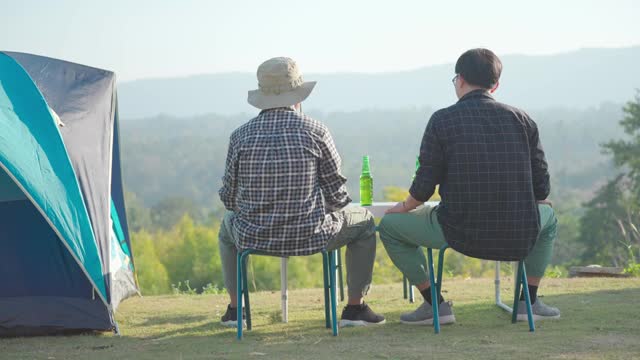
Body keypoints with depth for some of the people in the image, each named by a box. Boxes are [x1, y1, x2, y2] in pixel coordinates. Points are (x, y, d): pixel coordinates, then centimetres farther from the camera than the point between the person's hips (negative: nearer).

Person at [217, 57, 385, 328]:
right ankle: (355, 308, 22)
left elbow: (228, 198, 4)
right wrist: (327, 210, 19)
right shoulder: (316, 132, -8)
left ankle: (235, 309, 32)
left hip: (254, 238, 2)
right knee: (363, 221, 26)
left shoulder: (241, 135, -3)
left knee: (228, 223, 37)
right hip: (311, 237, -2)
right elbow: (336, 195, -4)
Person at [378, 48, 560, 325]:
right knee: (547, 215, 37)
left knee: (389, 226, 20)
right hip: (519, 237, 3)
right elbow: (541, 189, 6)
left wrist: (401, 208, 19)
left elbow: (424, 188, -4)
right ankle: (529, 300, 27)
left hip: (461, 235, -3)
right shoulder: (521, 119, 4)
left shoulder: (442, 120, -4)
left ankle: (436, 304, 15)